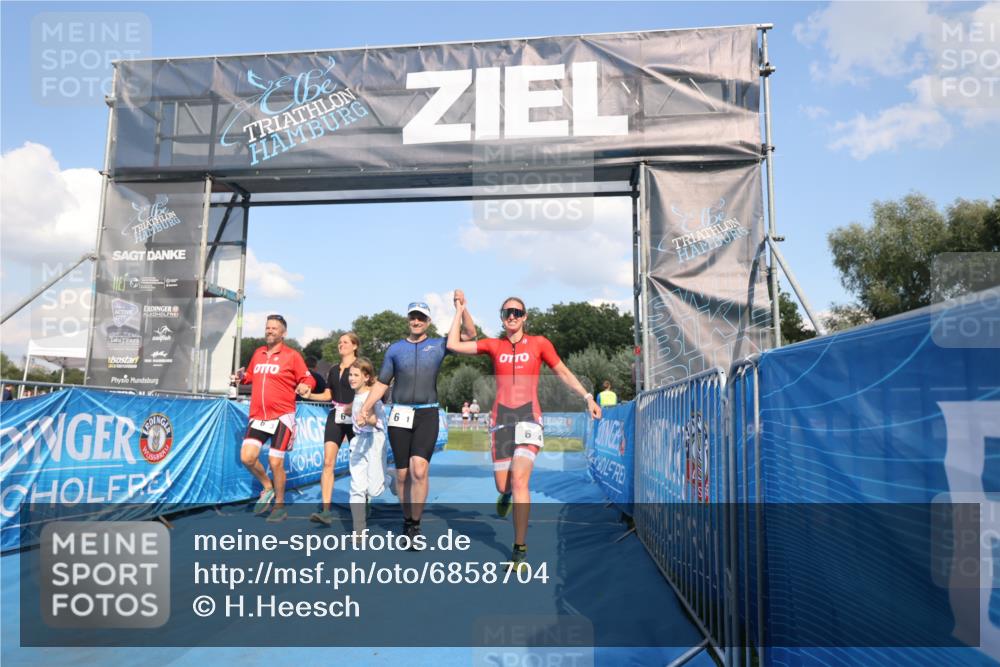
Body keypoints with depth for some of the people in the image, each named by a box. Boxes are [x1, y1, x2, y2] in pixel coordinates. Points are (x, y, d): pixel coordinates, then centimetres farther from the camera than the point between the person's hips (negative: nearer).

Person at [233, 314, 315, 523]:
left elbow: (308, 379, -3)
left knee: (275, 462, -2)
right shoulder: (258, 353, 12)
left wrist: (304, 386, -25)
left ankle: (279, 505, 18)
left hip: (281, 417, -5)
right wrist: (242, 377, 3)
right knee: (247, 457, -6)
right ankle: (268, 488, 22)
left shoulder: (292, 355, -3)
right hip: (257, 416, 5)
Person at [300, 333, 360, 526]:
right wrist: (309, 395, 4)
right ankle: (326, 510, -11)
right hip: (335, 416, 5)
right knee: (328, 462, -8)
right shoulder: (334, 370, 15)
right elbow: (328, 395, 19)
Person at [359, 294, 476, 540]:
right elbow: (382, 383, 11)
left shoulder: (438, 345, 7)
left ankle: (415, 525, -5)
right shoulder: (395, 349, 9)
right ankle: (406, 519, 23)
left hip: (427, 414, -2)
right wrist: (365, 409, 1)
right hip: (399, 415, 2)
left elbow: (470, 334, 1)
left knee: (419, 470, -17)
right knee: (402, 473, 5)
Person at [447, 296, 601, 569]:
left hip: (529, 417, -2)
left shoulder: (539, 343, 5)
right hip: (501, 418, 2)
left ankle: (520, 549, -6)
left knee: (519, 478, -18)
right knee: (502, 485, 5)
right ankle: (507, 493, 46)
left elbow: (563, 373, 12)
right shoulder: (493, 345, 8)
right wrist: (459, 311, 9)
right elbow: (453, 345, 4)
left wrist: (587, 397, 5)